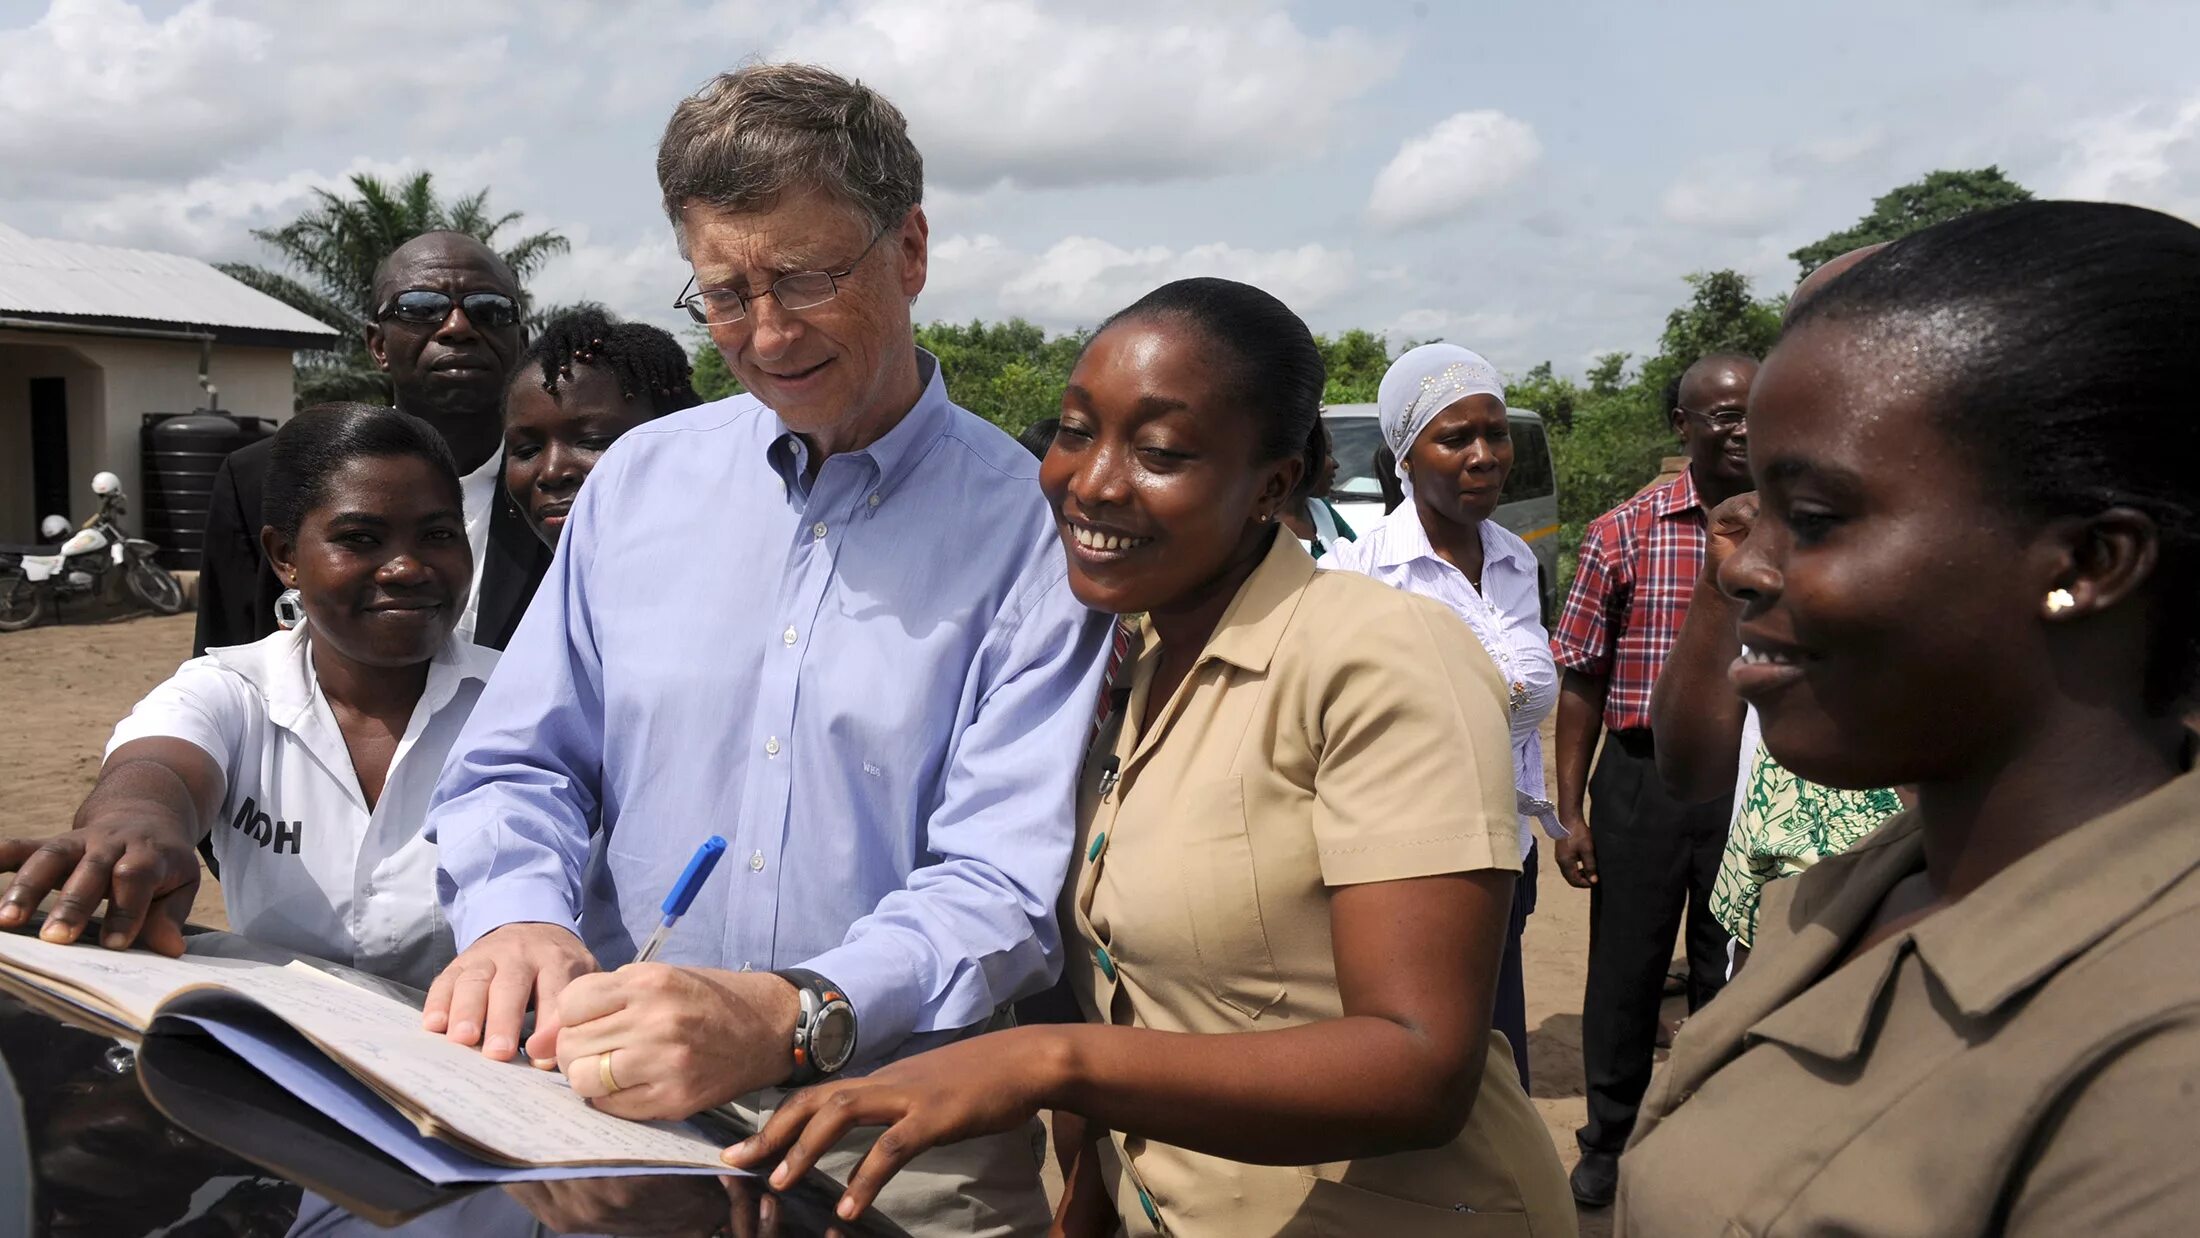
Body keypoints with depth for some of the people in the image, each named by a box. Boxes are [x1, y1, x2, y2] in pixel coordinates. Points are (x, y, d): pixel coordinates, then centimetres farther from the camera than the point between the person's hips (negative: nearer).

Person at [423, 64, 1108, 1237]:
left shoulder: (1028, 526, -6)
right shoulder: (638, 477, 8)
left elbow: (1007, 883, -13)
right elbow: (519, 768, 10)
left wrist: (787, 1019, -28)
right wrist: (518, 915, -11)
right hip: (617, 1111, 3)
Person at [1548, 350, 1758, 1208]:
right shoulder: (1625, 534, -3)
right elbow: (1581, 680, -1)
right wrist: (1569, 812, -4)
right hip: (1643, 777, -1)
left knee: (1732, 974, 14)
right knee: (1625, 970, 9)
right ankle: (1608, 1142, 29)